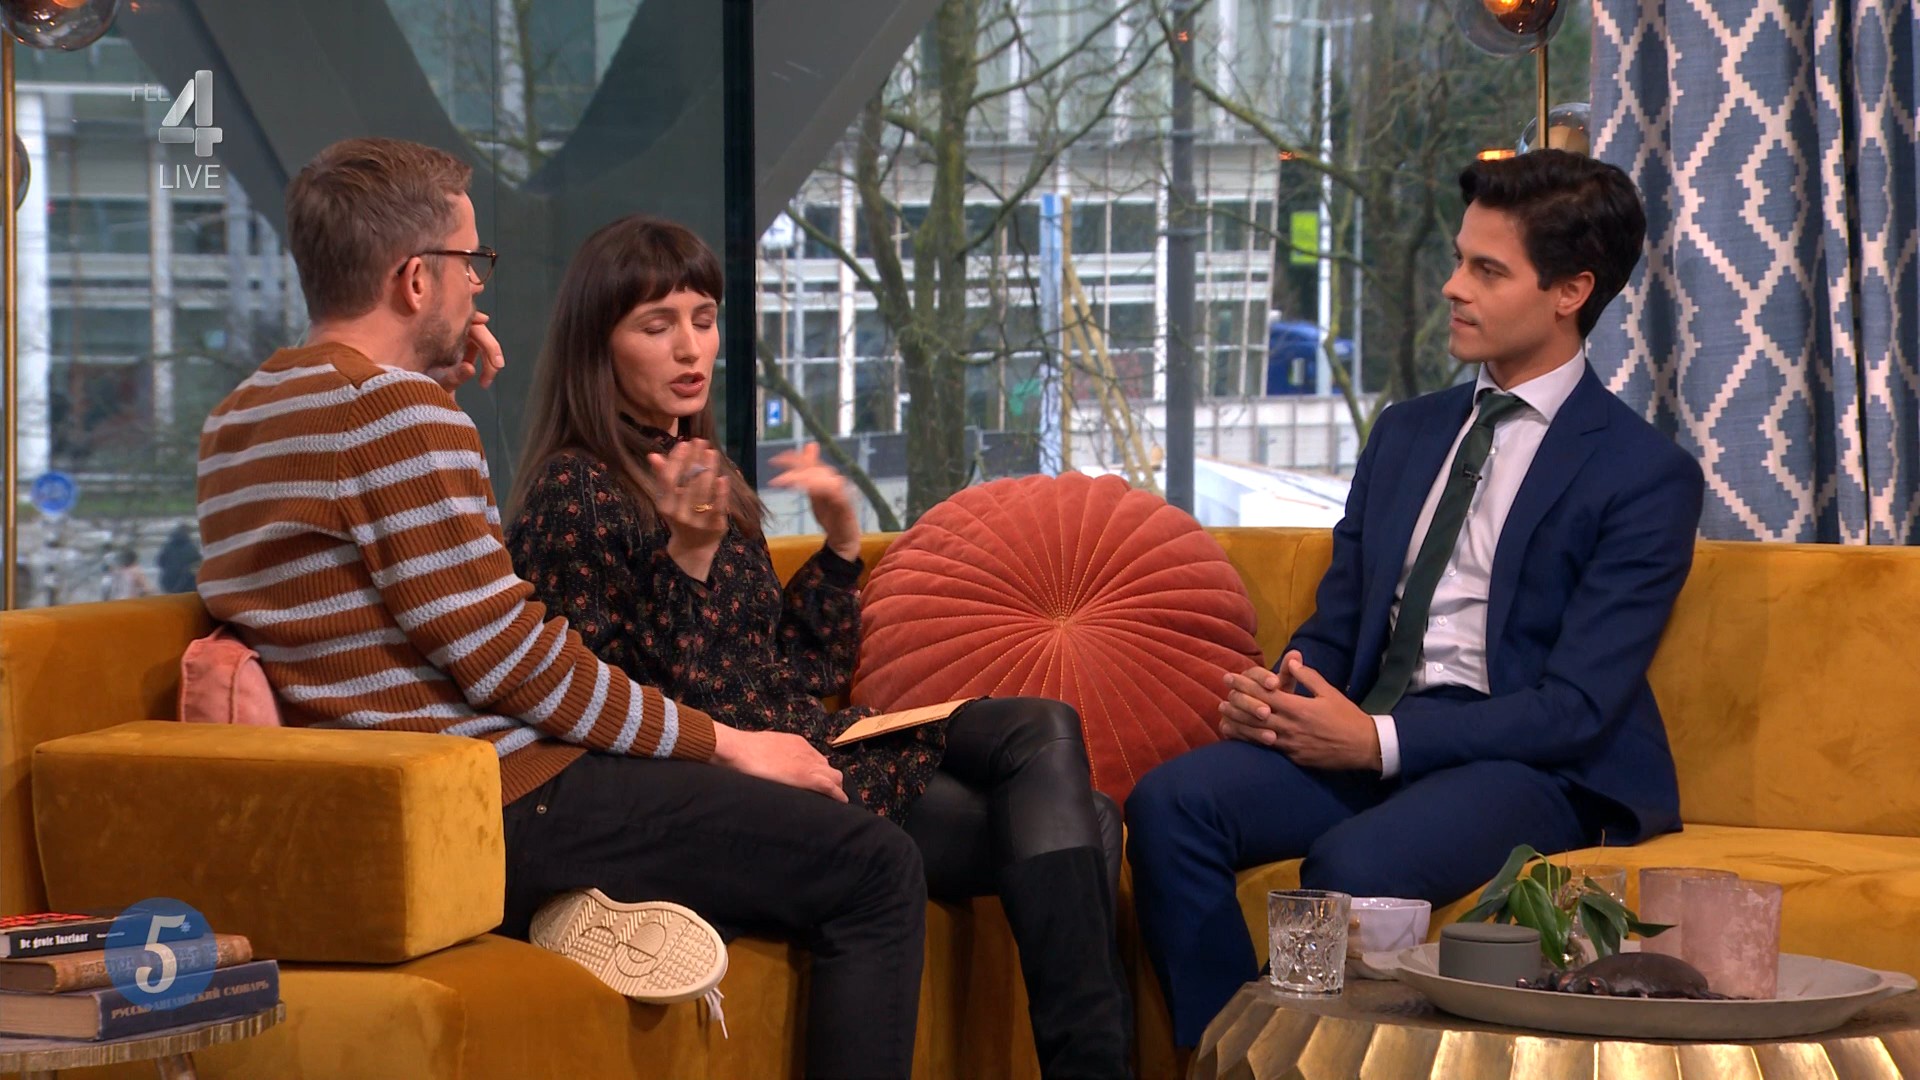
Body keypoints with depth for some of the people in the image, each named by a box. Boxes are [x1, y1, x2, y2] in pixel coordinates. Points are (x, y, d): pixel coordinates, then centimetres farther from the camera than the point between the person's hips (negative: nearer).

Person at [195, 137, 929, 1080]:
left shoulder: (241, 420, 15)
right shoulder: (393, 409, -16)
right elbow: (510, 661, -19)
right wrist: (722, 742, -9)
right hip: (497, 816, -11)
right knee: (877, 871, -12)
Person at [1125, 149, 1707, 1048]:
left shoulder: (1646, 475, -3)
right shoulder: (1406, 435, 20)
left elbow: (1576, 706, -11)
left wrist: (1381, 738, -19)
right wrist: (1273, 693, -5)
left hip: (1529, 765, -6)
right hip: (1362, 736, 6)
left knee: (1352, 864, -36)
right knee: (1170, 803, -22)